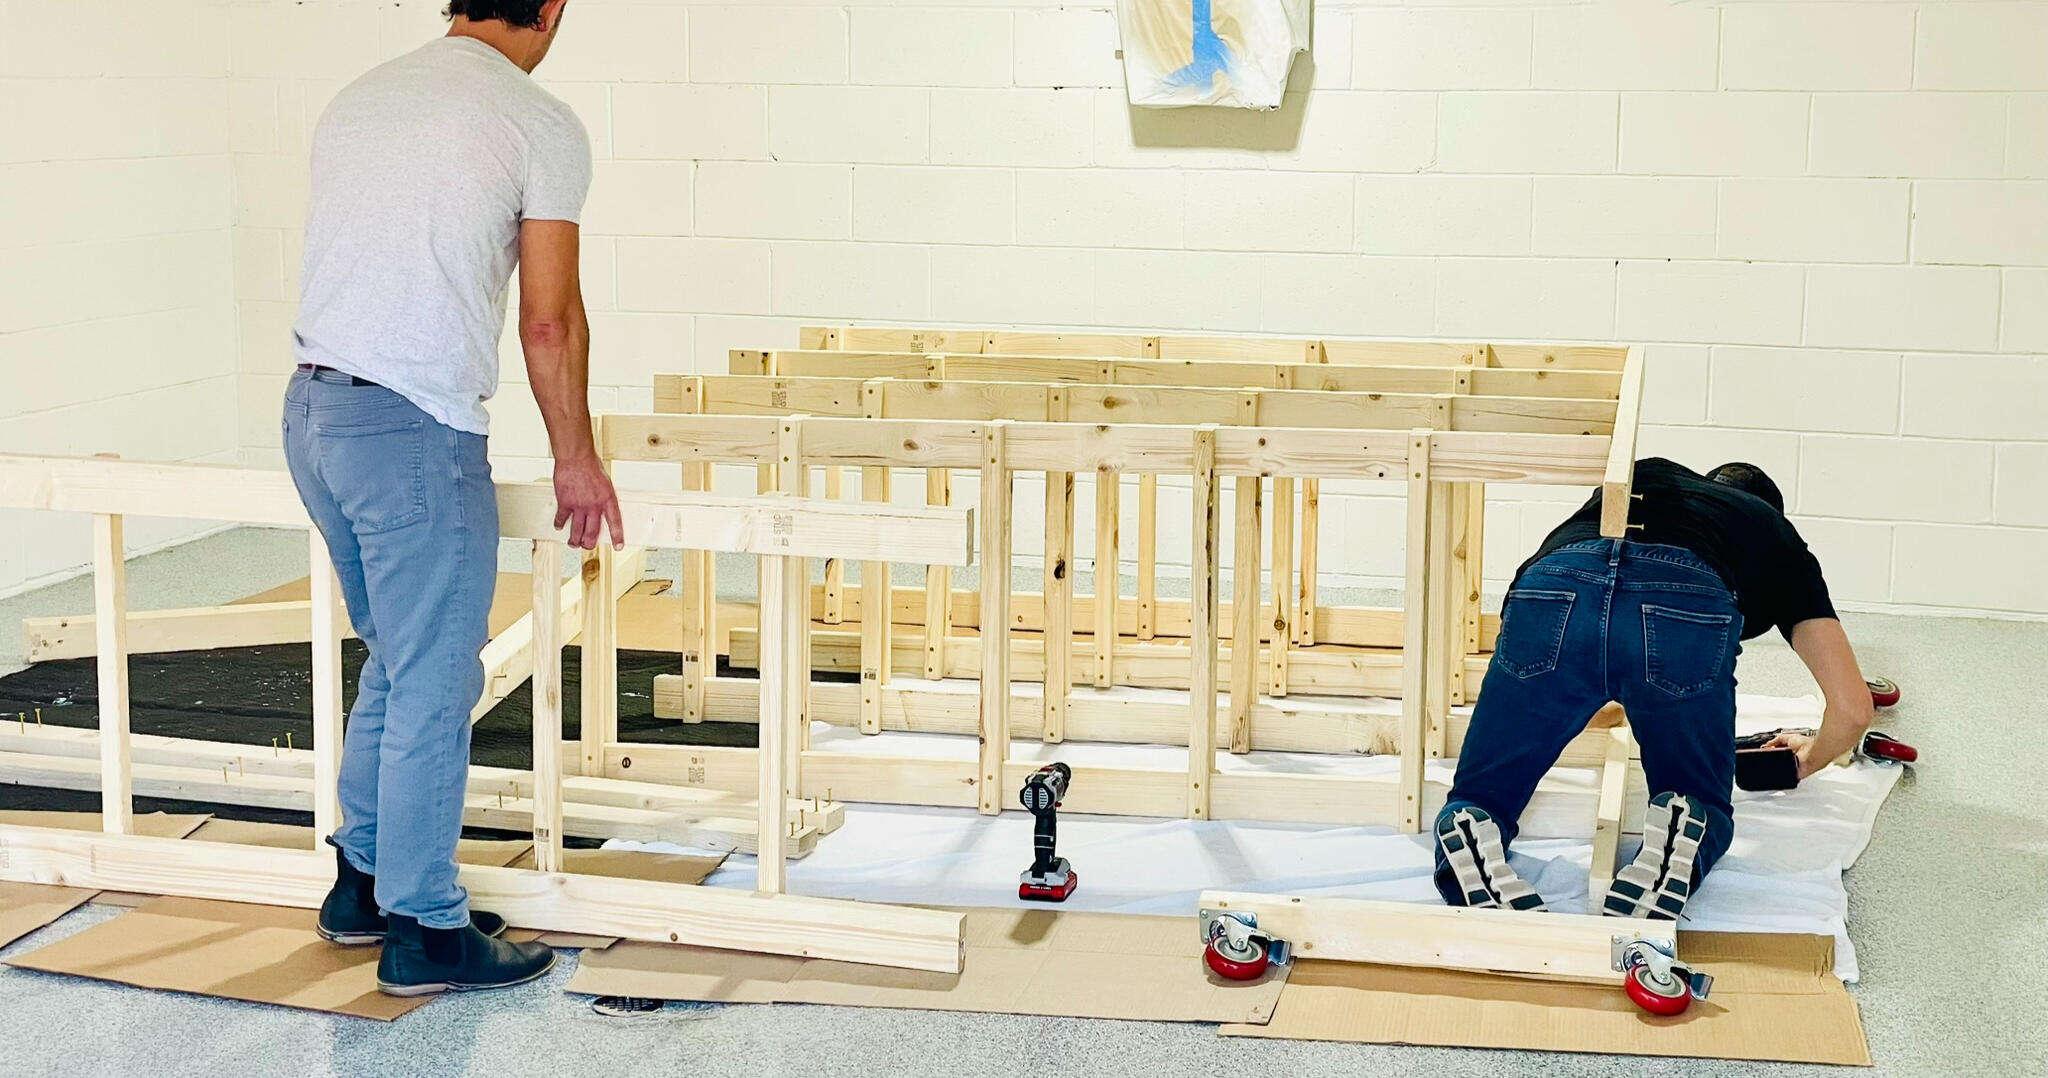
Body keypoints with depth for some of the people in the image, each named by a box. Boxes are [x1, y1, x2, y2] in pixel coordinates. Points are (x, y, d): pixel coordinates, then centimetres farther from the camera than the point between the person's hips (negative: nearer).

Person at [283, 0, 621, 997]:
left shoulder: (356, 102, 16)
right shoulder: (540, 126, -6)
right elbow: (549, 322, -6)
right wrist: (574, 459, 6)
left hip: (311, 410, 8)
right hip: (414, 430, -8)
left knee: (397, 661, 22)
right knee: (434, 687, 2)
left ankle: (361, 880, 30)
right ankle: (424, 931, 11)